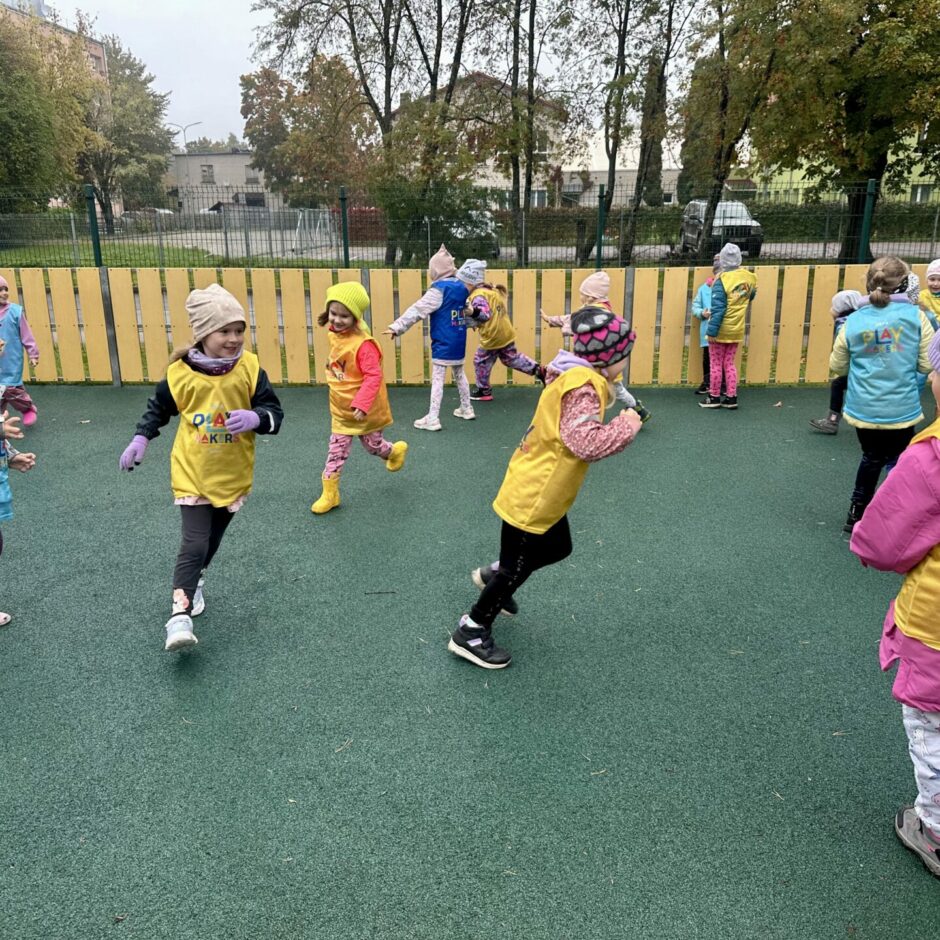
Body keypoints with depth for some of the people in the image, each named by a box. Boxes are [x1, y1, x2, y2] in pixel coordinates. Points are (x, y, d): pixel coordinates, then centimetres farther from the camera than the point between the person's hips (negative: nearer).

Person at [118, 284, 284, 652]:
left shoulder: (249, 368, -11)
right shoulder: (180, 372, -10)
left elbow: (274, 412, -8)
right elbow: (158, 408, 9)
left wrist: (254, 418, -28)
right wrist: (141, 439, 1)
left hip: (233, 474, 2)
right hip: (192, 473, -2)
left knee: (212, 539, 20)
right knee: (194, 544, -12)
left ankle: (195, 580, 47)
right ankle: (179, 614, -8)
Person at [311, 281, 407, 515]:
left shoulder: (363, 344, -28)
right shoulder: (335, 336, -3)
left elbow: (374, 376, -29)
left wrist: (361, 404, -33)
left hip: (365, 410, -6)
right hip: (341, 409, 6)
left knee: (373, 445, 17)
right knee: (336, 451, 8)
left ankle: (396, 451, 49)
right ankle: (329, 493, 17)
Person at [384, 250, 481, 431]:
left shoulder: (439, 289, -14)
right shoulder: (461, 287, 5)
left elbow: (418, 310, -18)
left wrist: (397, 327, -18)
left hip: (443, 343, -7)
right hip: (459, 341, 7)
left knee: (437, 379, -6)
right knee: (459, 375, 21)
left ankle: (432, 418, -8)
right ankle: (466, 409, 31)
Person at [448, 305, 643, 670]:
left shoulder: (577, 377, 6)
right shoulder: (584, 385, -25)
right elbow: (586, 443, -34)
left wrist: (617, 432, 1)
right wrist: (626, 425, -21)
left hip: (540, 491, 10)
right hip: (532, 496, -10)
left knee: (557, 548, 26)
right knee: (517, 568, 6)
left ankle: (494, 576, 44)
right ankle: (470, 633, 21)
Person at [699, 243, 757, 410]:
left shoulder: (722, 280, -18)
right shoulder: (749, 277, -1)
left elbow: (718, 308, -21)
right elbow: (750, 297, 18)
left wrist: (712, 331, -19)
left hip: (721, 330, -5)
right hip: (737, 330, 5)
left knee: (715, 364, 6)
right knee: (729, 364, 13)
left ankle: (714, 398, 12)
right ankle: (731, 398, 13)